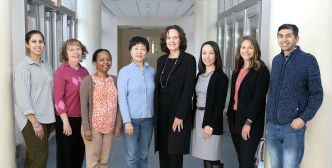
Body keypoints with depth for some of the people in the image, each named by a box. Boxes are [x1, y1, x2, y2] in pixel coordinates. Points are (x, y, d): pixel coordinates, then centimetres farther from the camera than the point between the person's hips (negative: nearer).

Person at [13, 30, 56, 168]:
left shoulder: (46, 66, 11)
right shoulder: (23, 66, -9)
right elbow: (22, 97, -15)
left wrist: (52, 114, 9)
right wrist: (34, 122, -18)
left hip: (47, 117, 6)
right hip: (31, 119, -6)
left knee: (32, 156, 15)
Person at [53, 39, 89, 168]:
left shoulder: (84, 71, 6)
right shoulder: (61, 71, -11)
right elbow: (58, 99, -15)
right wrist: (65, 121, -18)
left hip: (82, 118, 6)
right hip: (67, 118, -5)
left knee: (80, 152, 16)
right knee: (66, 153, 9)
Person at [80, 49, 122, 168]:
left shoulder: (114, 80, 7)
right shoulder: (88, 80, -6)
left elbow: (118, 104, 8)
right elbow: (84, 106, -9)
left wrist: (118, 124, 3)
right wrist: (86, 128, -13)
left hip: (110, 127, 4)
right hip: (93, 127, -4)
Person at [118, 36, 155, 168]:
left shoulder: (152, 71, 4)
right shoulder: (124, 71, -5)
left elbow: (154, 96, 7)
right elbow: (122, 98, -8)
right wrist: (127, 121, -13)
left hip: (148, 119, 3)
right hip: (132, 119, -3)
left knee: (144, 154, 13)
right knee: (131, 157, 2)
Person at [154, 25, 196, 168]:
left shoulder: (189, 59, -6)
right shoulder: (161, 60, 10)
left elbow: (188, 89, -12)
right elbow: (157, 88, 12)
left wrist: (180, 115, -17)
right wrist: (156, 111, 4)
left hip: (178, 112, -5)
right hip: (161, 112, 5)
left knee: (175, 152, 2)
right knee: (163, 152, 9)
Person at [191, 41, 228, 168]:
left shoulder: (221, 77, -8)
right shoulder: (199, 75, 12)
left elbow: (220, 104, -12)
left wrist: (211, 125, -17)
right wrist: (193, 119, 9)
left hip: (211, 120, -6)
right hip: (197, 118, 6)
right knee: (205, 157, 10)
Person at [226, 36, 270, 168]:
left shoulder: (261, 70, -9)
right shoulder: (237, 70, 12)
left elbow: (259, 99, -15)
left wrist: (248, 122, -18)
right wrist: (230, 115, 9)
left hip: (251, 122, -6)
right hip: (235, 119, 6)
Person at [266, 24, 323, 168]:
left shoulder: (308, 60, -6)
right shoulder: (276, 60, 9)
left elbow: (317, 94, -6)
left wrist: (304, 118, -16)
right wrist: (269, 116, 11)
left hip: (293, 126, -5)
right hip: (271, 125, 5)